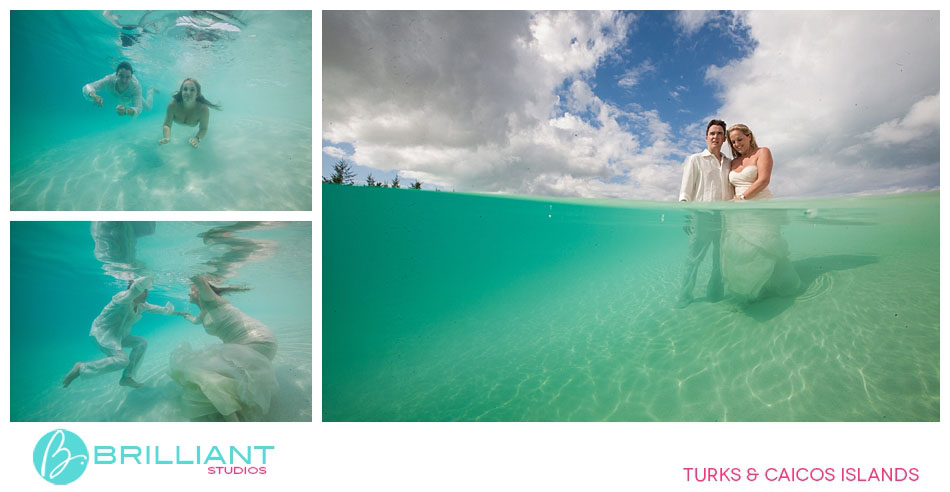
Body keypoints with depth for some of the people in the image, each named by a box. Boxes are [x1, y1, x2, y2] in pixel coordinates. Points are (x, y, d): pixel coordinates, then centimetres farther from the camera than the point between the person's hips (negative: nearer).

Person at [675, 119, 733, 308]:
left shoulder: (730, 163, 20)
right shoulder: (695, 160, 8)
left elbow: (733, 191, 21)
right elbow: (685, 191, 1)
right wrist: (686, 216, -9)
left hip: (724, 216, 5)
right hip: (702, 215, -4)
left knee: (721, 259, 6)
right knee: (694, 257, -6)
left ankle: (714, 293, 17)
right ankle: (685, 296, 2)